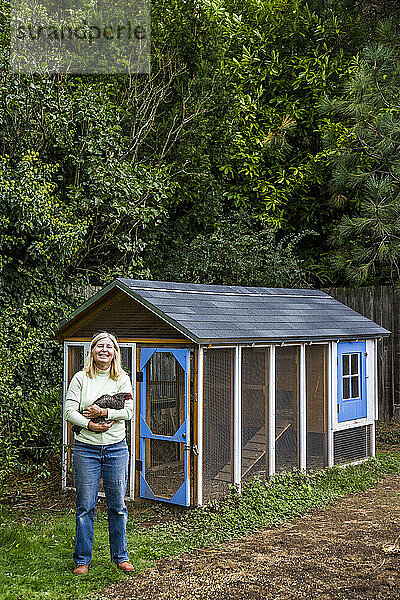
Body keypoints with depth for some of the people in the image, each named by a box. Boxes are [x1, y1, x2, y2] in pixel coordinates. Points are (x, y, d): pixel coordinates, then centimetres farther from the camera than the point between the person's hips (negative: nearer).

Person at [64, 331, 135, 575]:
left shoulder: (123, 379, 5)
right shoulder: (81, 378, 2)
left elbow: (129, 411, -4)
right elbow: (69, 410, -5)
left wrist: (104, 412, -16)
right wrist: (90, 425, -17)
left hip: (116, 448, 1)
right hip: (86, 448, -1)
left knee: (118, 505, 8)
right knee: (85, 506, 5)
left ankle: (120, 555, 23)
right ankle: (82, 559, 18)